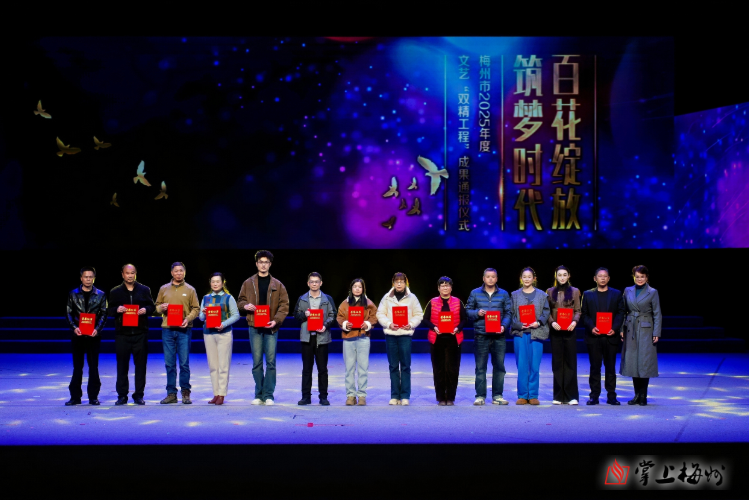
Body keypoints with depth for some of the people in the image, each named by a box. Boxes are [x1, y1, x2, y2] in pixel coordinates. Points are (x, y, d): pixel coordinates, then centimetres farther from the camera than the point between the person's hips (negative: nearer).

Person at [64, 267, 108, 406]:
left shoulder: (100, 295, 6)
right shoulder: (73, 294, 8)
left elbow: (104, 314, 3)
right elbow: (69, 313, 6)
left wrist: (97, 329, -12)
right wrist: (74, 327, -11)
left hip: (94, 335, -1)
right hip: (78, 335, 1)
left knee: (93, 366, 2)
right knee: (77, 366, 4)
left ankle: (93, 396, 8)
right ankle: (75, 396, 9)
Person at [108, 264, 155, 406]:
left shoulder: (144, 290, 9)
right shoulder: (115, 292, 9)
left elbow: (152, 306, 10)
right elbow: (109, 310, 8)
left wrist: (145, 310, -11)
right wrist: (117, 310, -14)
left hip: (140, 332, 0)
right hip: (122, 333, 0)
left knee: (141, 364, 1)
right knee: (122, 364, 1)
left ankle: (139, 395, 8)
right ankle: (122, 395, 8)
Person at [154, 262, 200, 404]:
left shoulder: (190, 290, 7)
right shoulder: (164, 289, 12)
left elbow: (196, 309, 4)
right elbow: (157, 306, 16)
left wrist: (188, 319, -12)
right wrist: (161, 307, -7)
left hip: (184, 330, -2)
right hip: (167, 329, 2)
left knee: (184, 363, -2)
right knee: (170, 363, 4)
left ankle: (185, 393, 8)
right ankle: (171, 394, 9)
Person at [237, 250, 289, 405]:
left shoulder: (277, 285, 6)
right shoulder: (248, 283, 9)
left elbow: (284, 305, 2)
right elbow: (241, 300, 14)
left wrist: (276, 320, -13)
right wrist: (245, 305, -10)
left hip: (271, 328, -1)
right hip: (254, 327, 1)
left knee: (271, 361, -3)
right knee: (257, 362, 3)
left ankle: (268, 395, 2)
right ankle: (259, 395, 10)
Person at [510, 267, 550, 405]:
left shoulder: (541, 295, 9)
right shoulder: (515, 295, 9)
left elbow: (546, 312, 5)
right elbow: (511, 314, 5)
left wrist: (538, 323, -11)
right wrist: (519, 325, -10)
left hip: (536, 333, 0)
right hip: (520, 333, 0)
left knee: (535, 366, 0)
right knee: (522, 366, -1)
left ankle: (533, 395, 8)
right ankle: (522, 395, 6)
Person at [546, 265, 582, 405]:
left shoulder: (574, 291, 9)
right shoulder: (550, 291, 10)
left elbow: (578, 311, 6)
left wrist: (574, 321, -13)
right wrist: (552, 322, -10)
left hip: (569, 330, -1)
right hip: (556, 331, 1)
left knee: (570, 362, -3)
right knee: (557, 362, 2)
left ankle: (571, 396, 0)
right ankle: (558, 395, 5)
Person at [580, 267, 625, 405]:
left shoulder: (616, 294, 10)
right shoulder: (587, 294, 9)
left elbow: (620, 313, 5)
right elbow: (584, 315, 6)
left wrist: (615, 328, -10)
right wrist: (591, 327, -11)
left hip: (610, 336, 0)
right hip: (593, 336, 0)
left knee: (610, 367, 4)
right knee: (595, 367, 2)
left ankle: (611, 395, 9)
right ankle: (594, 395, 7)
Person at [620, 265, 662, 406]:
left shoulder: (652, 292, -1)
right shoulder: (628, 291, 9)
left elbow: (657, 314, -1)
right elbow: (623, 311, 12)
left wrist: (656, 333, -8)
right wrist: (621, 329, 4)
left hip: (645, 330, -3)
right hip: (631, 330, 3)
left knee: (644, 362, -4)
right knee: (632, 362, 4)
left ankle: (643, 396, 4)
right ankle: (637, 395, 13)